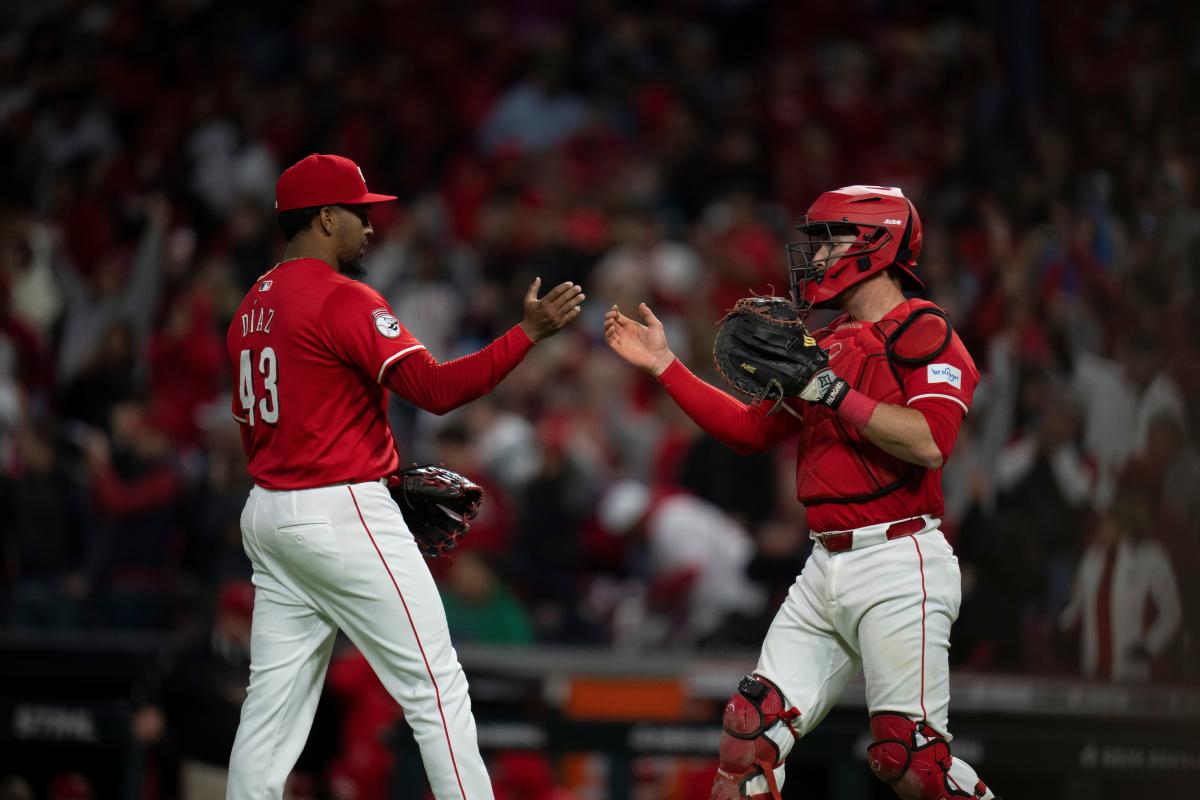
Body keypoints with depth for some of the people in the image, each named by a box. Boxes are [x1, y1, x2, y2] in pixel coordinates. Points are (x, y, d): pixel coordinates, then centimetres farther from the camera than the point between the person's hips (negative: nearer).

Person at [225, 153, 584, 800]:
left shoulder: (252, 306, 14)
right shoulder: (342, 298, -13)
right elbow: (435, 388, -22)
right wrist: (529, 333, -20)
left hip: (267, 515, 9)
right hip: (342, 515, -9)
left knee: (273, 704, 7)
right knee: (436, 687, -4)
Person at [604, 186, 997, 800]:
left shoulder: (924, 333, -7)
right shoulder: (827, 346, 18)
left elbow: (929, 443, -22)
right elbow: (749, 430, 25)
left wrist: (826, 388, -19)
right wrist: (663, 365, 21)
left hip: (896, 565, -8)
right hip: (826, 568, 8)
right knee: (754, 726, 3)